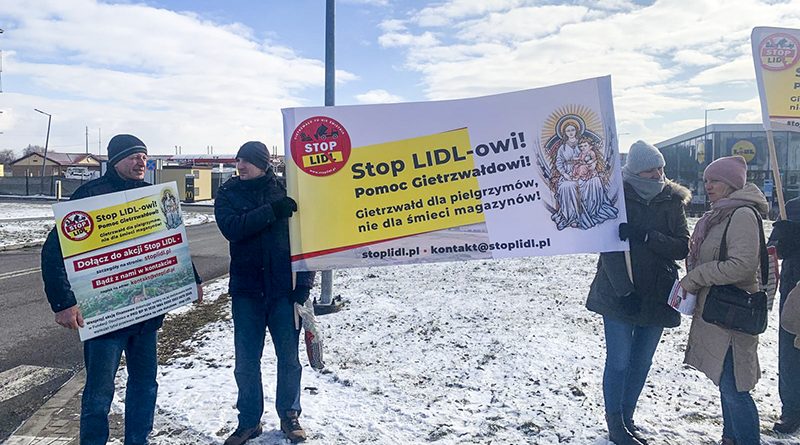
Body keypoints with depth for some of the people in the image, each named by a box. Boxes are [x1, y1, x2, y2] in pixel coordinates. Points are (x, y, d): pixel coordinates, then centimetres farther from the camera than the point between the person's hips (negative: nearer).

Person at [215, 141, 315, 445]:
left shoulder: (285, 190, -1)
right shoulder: (228, 193, 3)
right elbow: (231, 227, -16)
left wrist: (304, 282, -7)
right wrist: (271, 211, -25)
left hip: (284, 288, -1)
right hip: (246, 289, 1)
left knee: (289, 357, 9)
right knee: (246, 361, 8)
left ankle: (289, 416, 28)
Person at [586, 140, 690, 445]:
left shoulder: (672, 201, 4)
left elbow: (682, 248, -4)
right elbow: (610, 247, -12)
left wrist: (645, 236, -21)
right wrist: (625, 291, -18)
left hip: (657, 295, 4)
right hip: (619, 294, -4)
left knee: (642, 362, 12)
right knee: (619, 361, -1)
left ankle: (626, 419, 28)